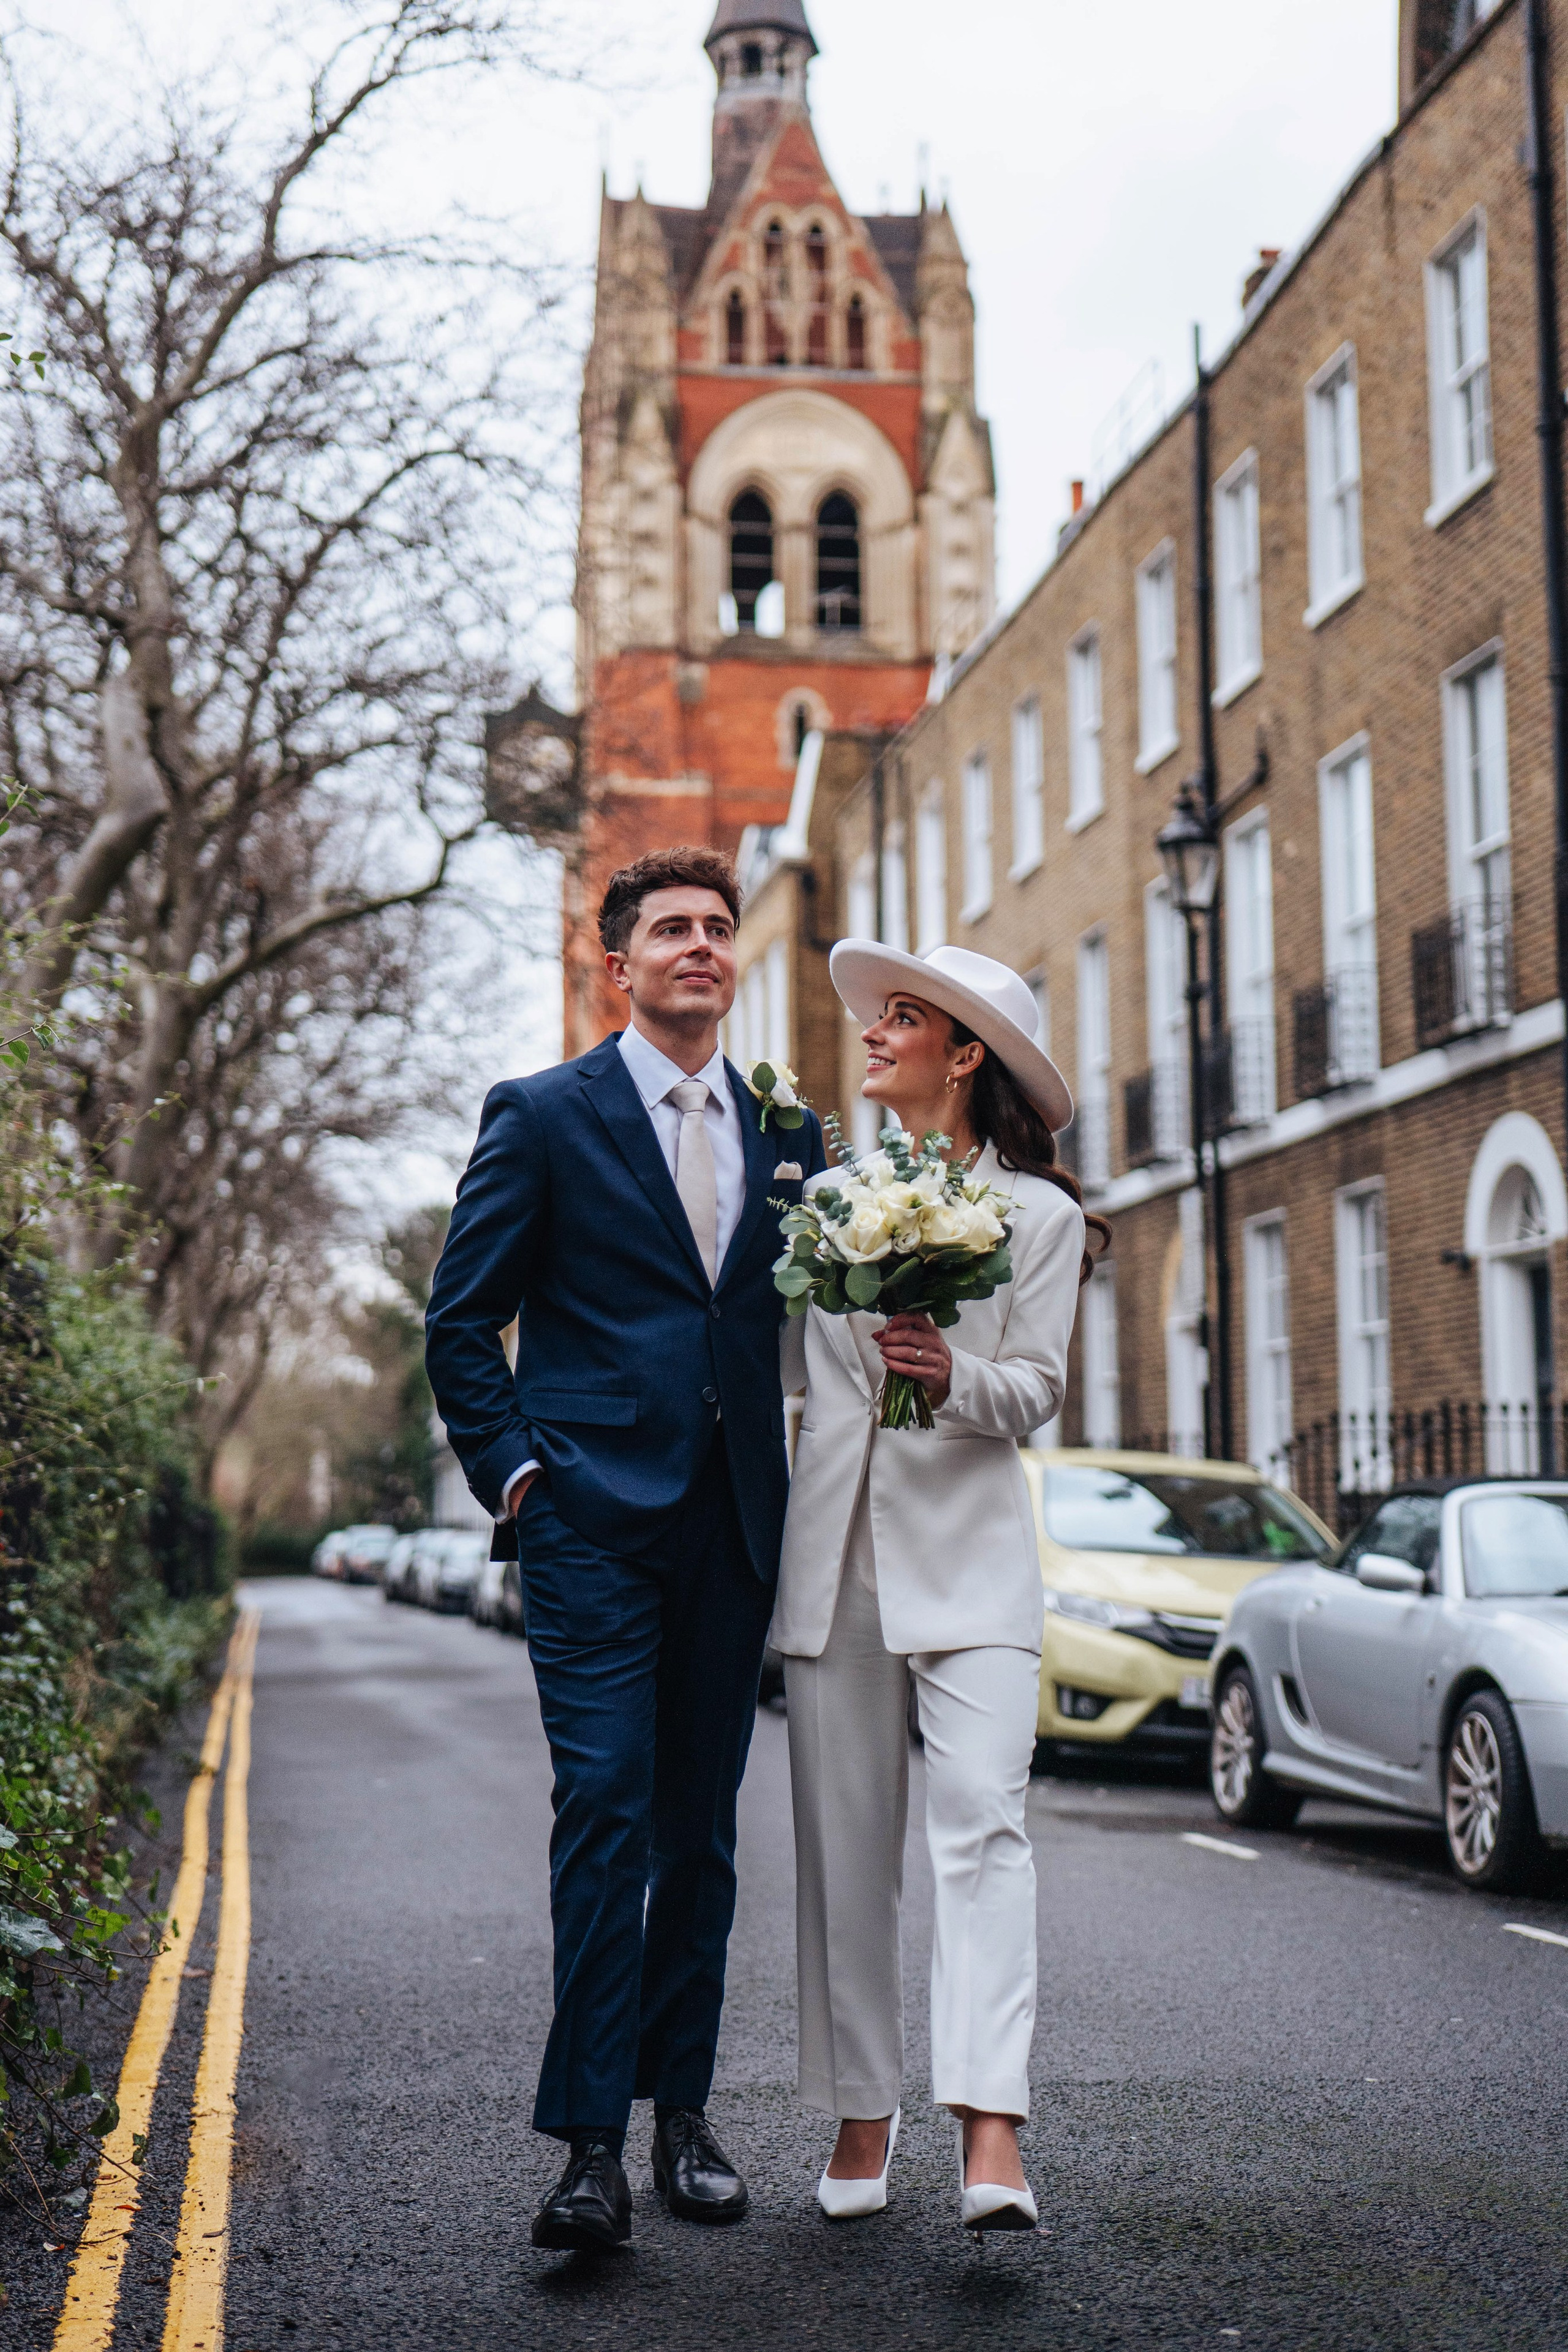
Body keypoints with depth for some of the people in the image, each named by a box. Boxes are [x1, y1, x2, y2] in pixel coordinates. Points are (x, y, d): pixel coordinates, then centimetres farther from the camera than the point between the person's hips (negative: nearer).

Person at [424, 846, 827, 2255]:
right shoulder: (544, 1118, 3)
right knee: (606, 1806, -11)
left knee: (701, 1823, 9)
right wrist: (513, 1468, -6)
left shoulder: (791, 1134, 15)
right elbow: (461, 1318, 2)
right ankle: (593, 2142, -7)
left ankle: (682, 2112, 19)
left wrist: (801, 1478, 9)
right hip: (593, 1518, -4)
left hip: (735, 1526, 4)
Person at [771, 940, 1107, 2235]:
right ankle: (862, 2110, 16)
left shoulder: (1039, 1212, 4)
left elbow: (1036, 1391, -2)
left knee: (983, 1821, -16)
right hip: (833, 1544, 4)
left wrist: (952, 1371, -21)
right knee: (845, 1842, 5)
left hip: (971, 1555, -3)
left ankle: (991, 2130, -21)